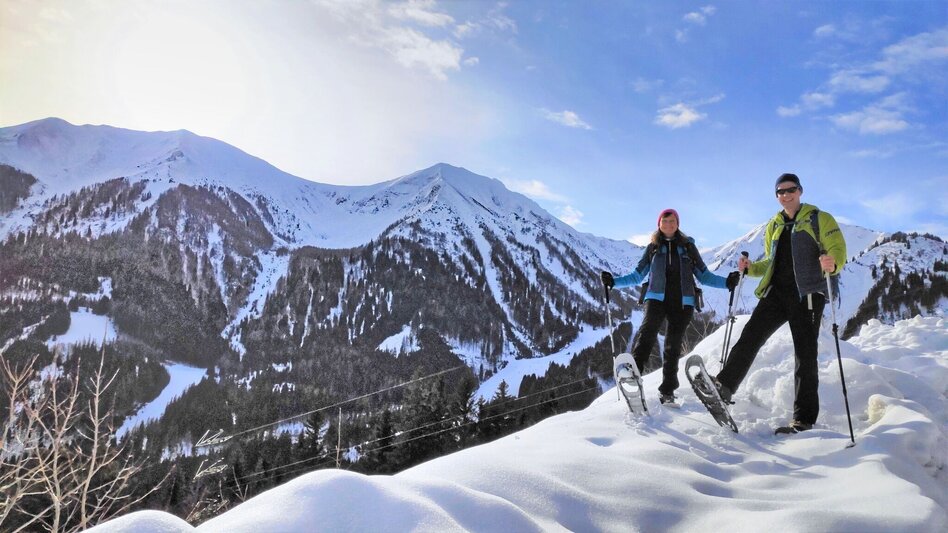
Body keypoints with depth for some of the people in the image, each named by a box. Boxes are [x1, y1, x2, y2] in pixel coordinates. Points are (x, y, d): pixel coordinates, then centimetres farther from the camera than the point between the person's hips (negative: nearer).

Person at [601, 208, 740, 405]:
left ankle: (667, 391, 6)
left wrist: (727, 282, 0)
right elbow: (637, 275, 14)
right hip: (657, 298, -1)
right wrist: (614, 281, 2)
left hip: (682, 301, 1)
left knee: (673, 346, 0)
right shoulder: (653, 247, 14)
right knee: (647, 333, -25)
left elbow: (704, 275, 15)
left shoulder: (688, 246, 14)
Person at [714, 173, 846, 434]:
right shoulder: (774, 226, 20)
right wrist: (750, 268, 7)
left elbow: (838, 249, -5)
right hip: (776, 292, 4)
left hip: (807, 294, -4)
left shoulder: (820, 219, 4)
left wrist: (832, 264, -28)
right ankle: (723, 387, -16)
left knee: (805, 355, -4)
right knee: (751, 335, -13)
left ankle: (804, 419, 0)